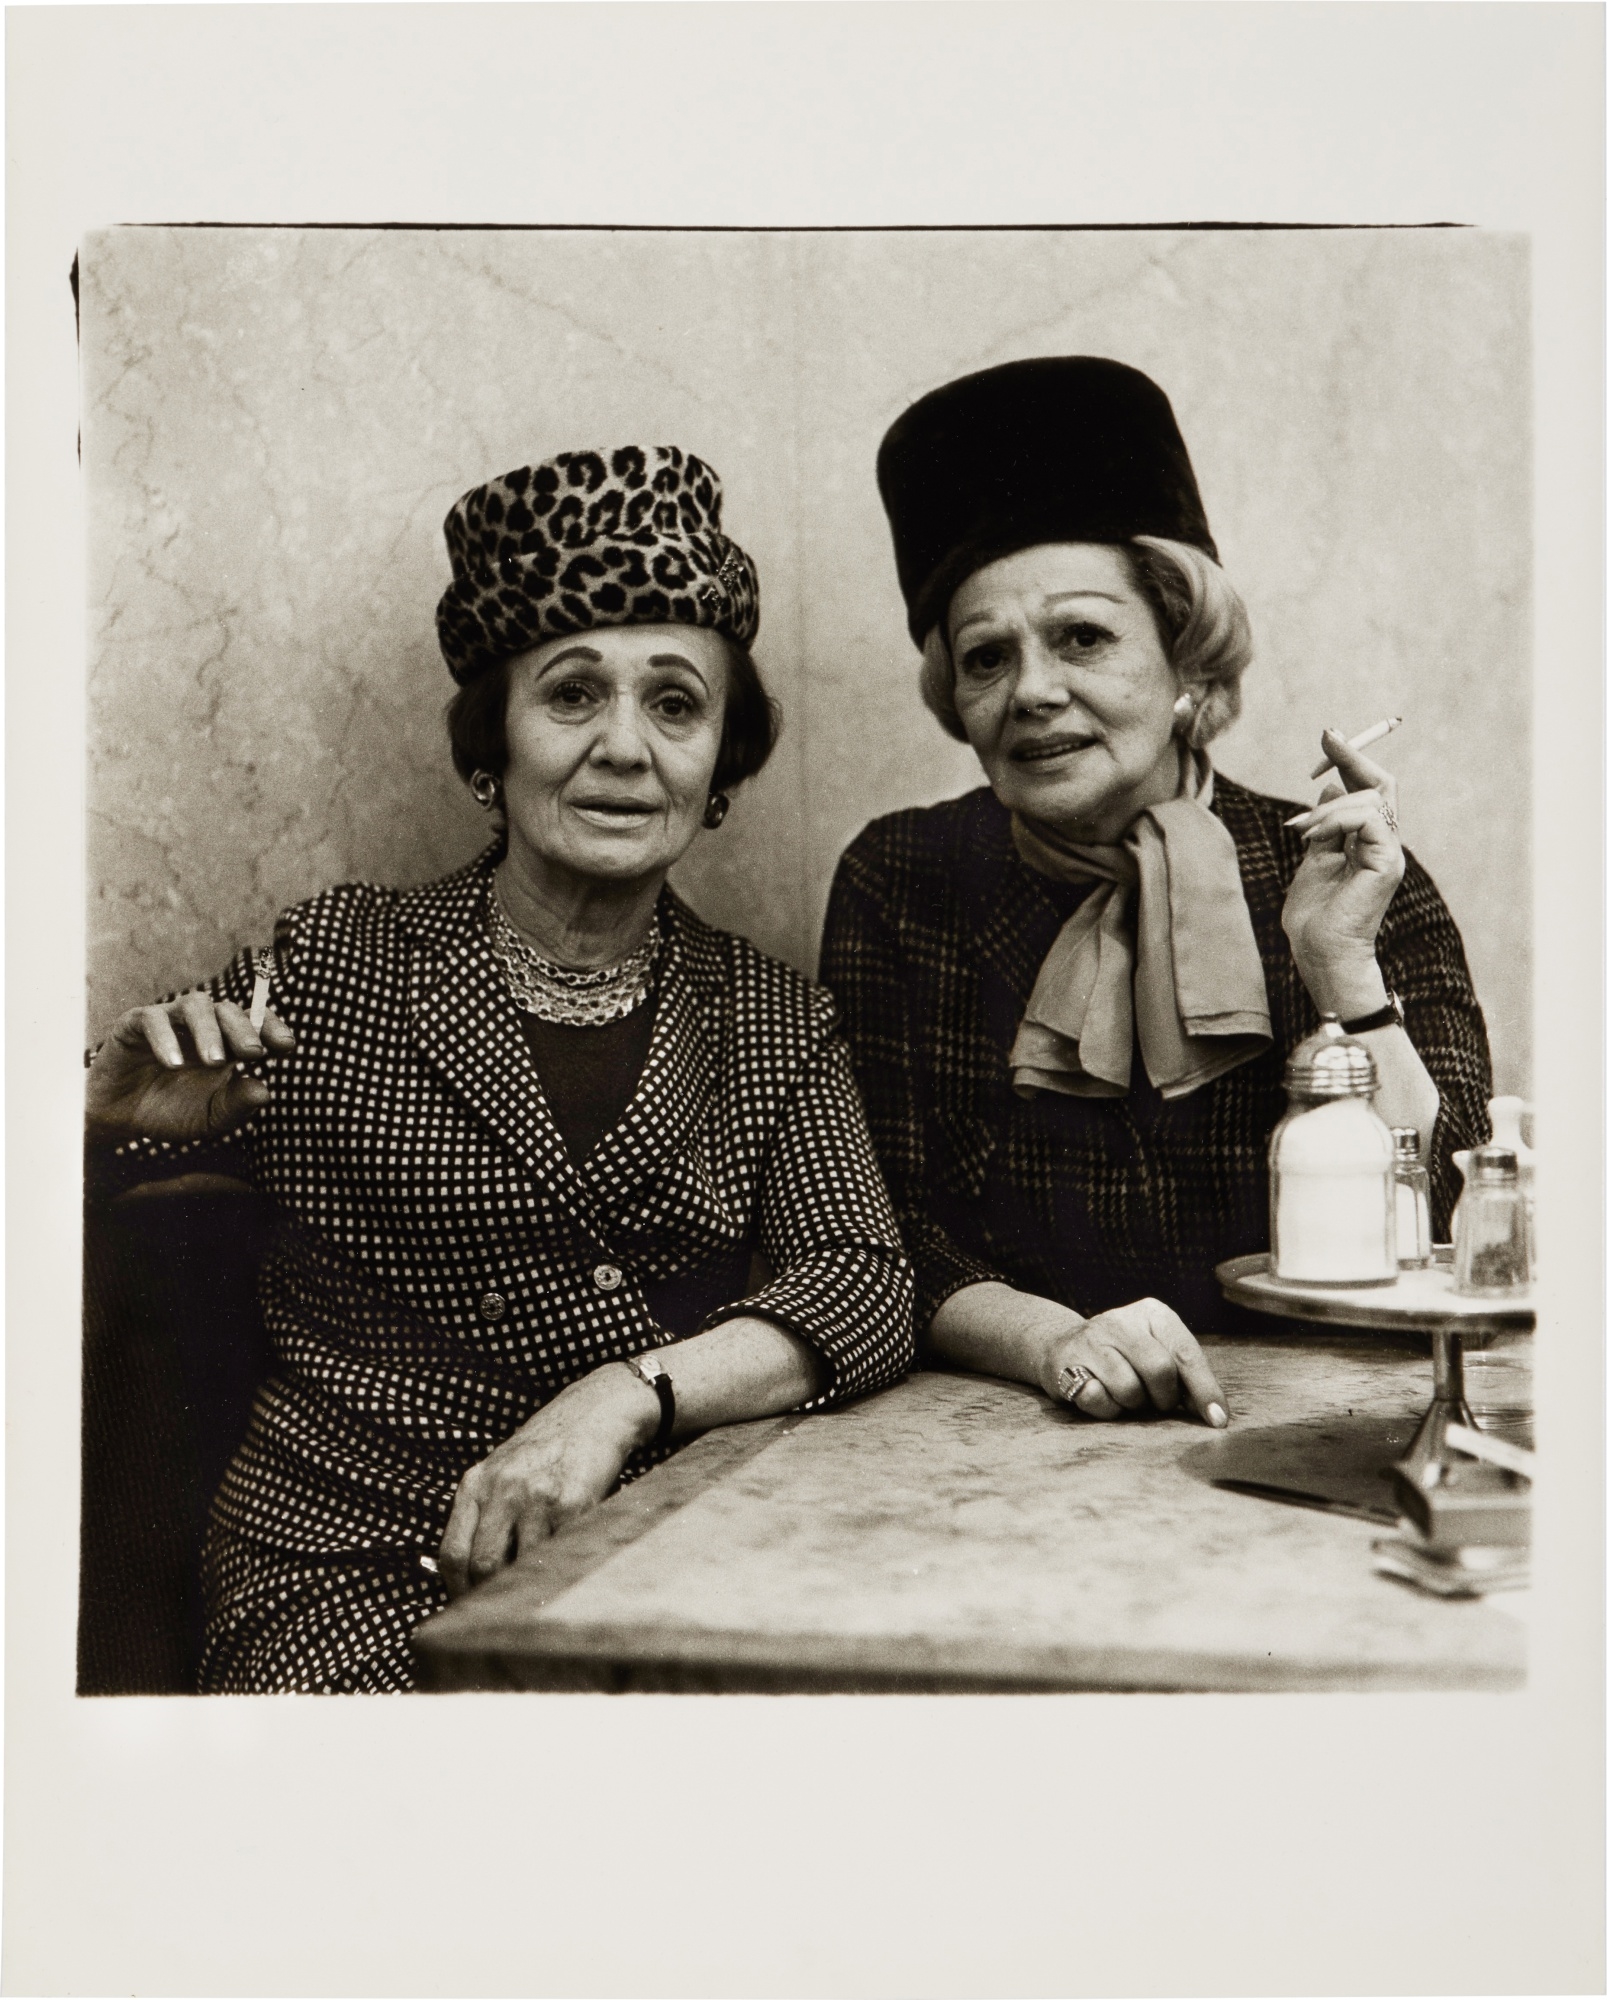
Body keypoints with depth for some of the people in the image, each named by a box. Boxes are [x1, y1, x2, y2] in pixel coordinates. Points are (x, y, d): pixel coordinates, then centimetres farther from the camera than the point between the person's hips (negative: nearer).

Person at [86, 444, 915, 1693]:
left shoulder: (780, 1024, 7)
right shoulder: (337, 964, 1)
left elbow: (866, 1285, -6)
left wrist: (623, 1394, -22)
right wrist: (120, 1118, -16)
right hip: (356, 1572, -3)